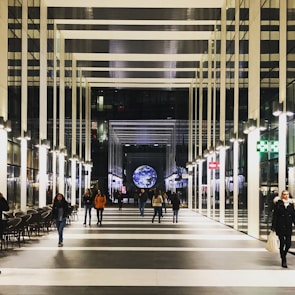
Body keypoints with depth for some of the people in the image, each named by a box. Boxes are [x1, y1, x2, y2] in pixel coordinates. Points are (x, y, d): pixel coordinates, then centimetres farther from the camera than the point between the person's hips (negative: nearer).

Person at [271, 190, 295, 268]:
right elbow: (275, 215, -3)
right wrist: (273, 226, -7)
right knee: (282, 243, -2)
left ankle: (283, 255, 27)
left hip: (288, 226, 3)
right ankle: (283, 261, 8)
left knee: (288, 243, -2)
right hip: (280, 226, -3)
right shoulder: (278, 203, -2)